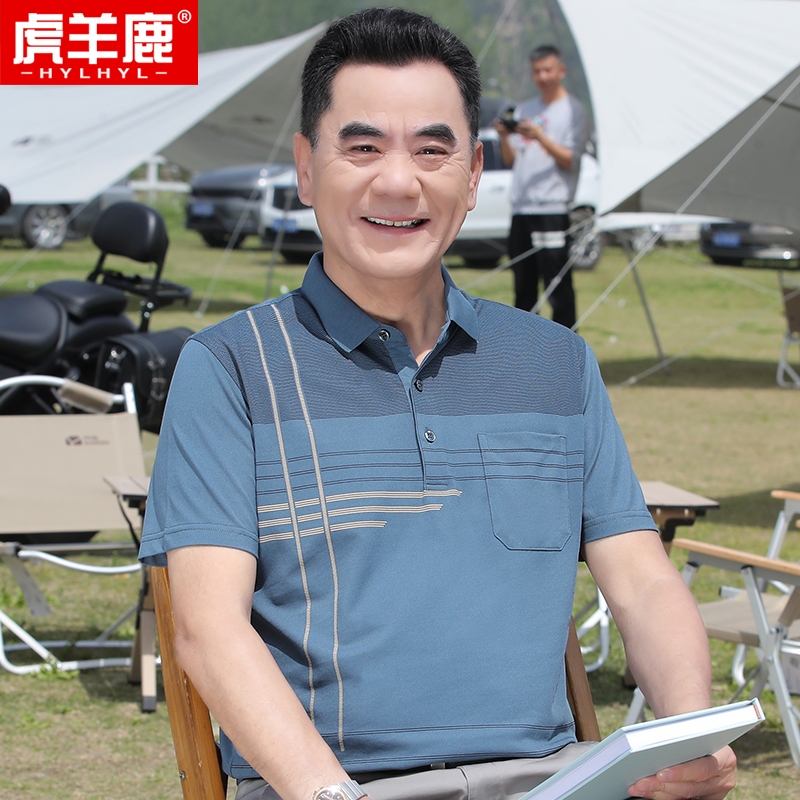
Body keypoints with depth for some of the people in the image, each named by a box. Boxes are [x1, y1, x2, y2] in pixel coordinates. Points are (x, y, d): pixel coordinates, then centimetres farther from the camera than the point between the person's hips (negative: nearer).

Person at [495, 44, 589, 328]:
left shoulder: (573, 111, 1)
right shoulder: (524, 110, 19)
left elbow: (569, 160, -8)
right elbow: (510, 159, 17)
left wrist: (540, 136, -19)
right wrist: (504, 137, -2)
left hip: (553, 209, -6)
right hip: (521, 207, 6)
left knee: (558, 283, -9)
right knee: (523, 284, 8)